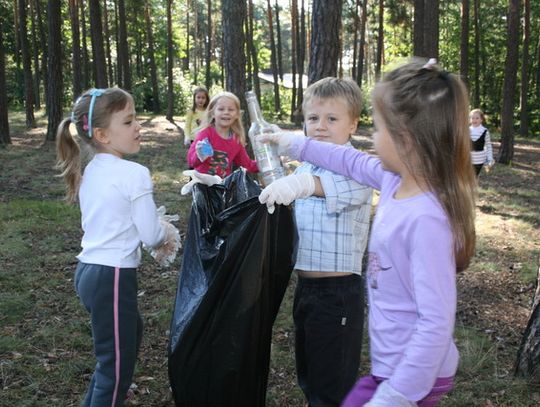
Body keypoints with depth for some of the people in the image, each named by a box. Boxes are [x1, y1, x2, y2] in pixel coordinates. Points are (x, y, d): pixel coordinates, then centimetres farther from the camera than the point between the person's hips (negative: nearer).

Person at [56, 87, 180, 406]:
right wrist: (169, 234, 9)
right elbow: (151, 235, -12)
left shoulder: (91, 171, 8)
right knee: (117, 364, 3)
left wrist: (157, 233, 14)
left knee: (131, 333, 30)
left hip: (89, 271, 10)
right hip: (112, 277, -10)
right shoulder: (134, 174, -17)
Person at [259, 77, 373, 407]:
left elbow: (346, 188, -40)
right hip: (305, 285, 8)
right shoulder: (306, 168, 10)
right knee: (308, 378, 22)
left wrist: (306, 183, -57)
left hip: (339, 291, -8)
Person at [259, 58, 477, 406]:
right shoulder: (395, 180, -4)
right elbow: (353, 162, 16)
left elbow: (436, 323, -28)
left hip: (414, 376, -8)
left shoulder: (425, 219, -29)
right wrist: (295, 145, 25)